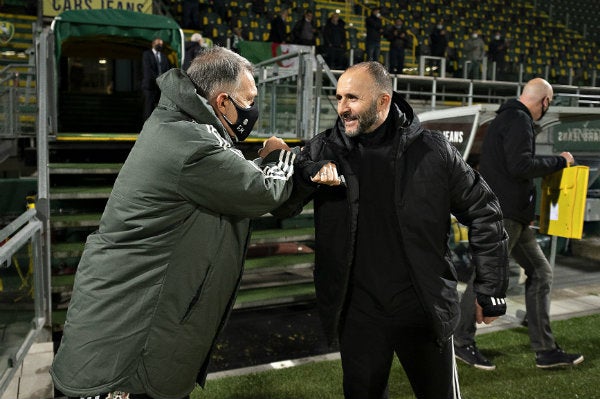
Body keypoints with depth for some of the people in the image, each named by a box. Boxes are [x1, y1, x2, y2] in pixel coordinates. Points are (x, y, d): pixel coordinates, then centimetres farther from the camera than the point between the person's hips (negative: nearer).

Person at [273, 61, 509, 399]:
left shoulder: (433, 151, -8)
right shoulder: (323, 150, -3)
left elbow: (483, 212, 0)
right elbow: (280, 207, -6)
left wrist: (491, 291, 2)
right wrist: (308, 172, -27)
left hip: (425, 309, -1)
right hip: (358, 312, 1)